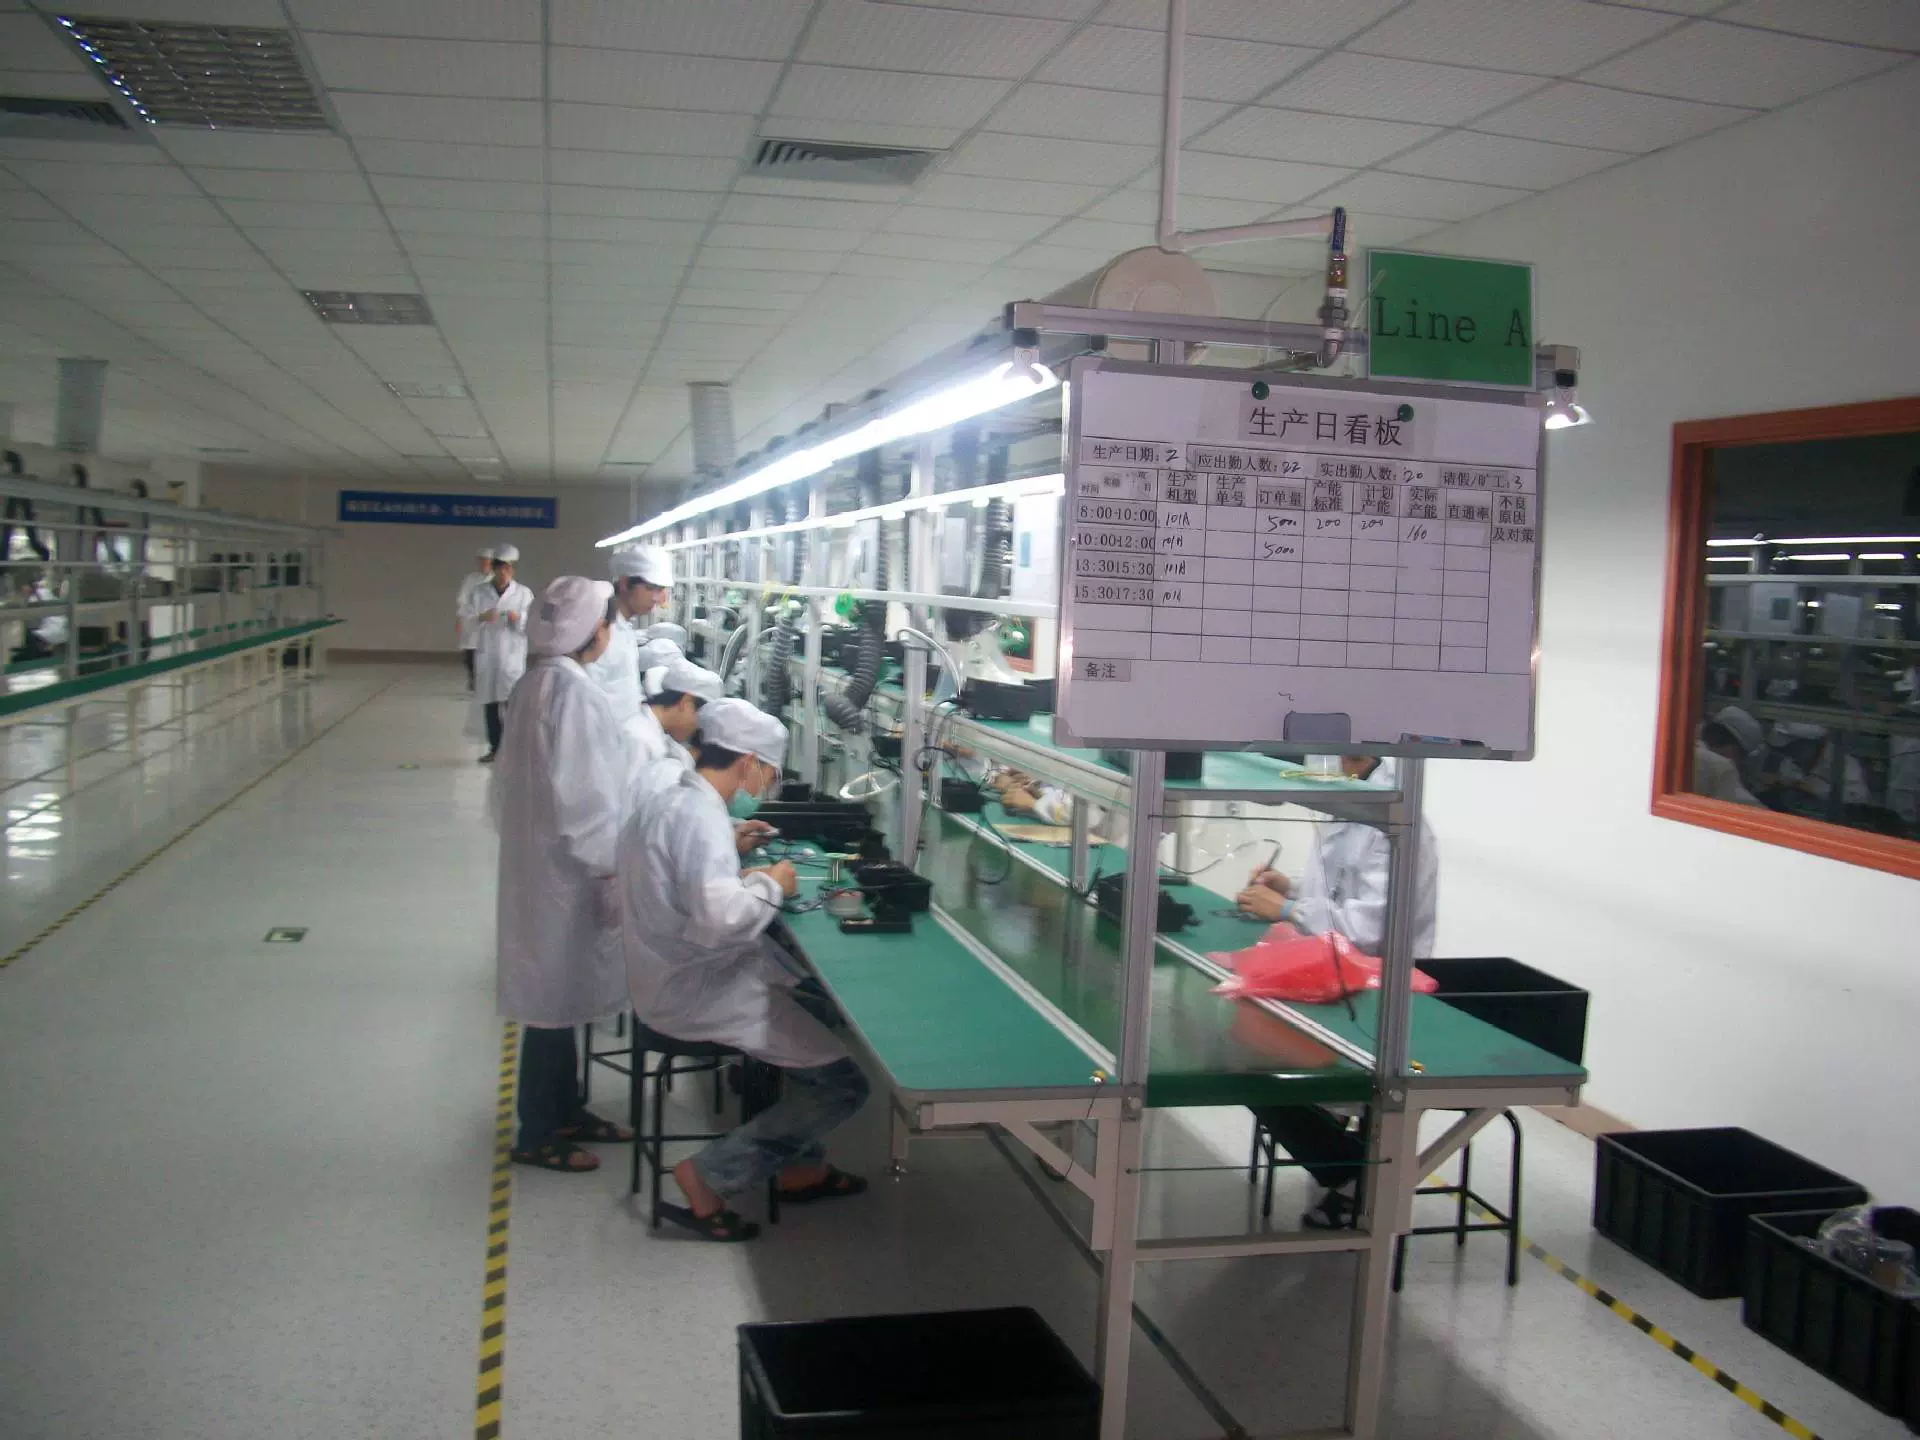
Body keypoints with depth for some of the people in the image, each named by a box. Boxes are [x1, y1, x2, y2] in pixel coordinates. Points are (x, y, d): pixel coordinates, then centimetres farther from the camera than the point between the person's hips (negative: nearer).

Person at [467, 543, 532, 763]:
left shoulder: (524, 593, 2)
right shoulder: (478, 592, 6)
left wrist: (519, 619, -19)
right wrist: (482, 618, -17)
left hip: (513, 656, -2)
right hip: (486, 655, 3)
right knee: (489, 705, 9)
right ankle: (495, 748, 21)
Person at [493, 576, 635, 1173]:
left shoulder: (536, 683, 8)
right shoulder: (572, 689, -21)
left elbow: (512, 780, 16)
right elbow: (583, 796, -23)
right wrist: (612, 872, -17)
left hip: (537, 861, 10)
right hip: (565, 869, -10)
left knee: (559, 995, 19)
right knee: (554, 997, 2)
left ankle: (563, 1111, 32)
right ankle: (537, 1136, 14)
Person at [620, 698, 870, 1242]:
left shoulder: (666, 801, 9)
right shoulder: (700, 815, -23)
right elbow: (719, 918, -35)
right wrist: (771, 885, -18)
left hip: (671, 979, 11)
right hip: (697, 994, -11)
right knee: (843, 1084, -7)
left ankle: (801, 1167, 27)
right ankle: (708, 1178, -3)